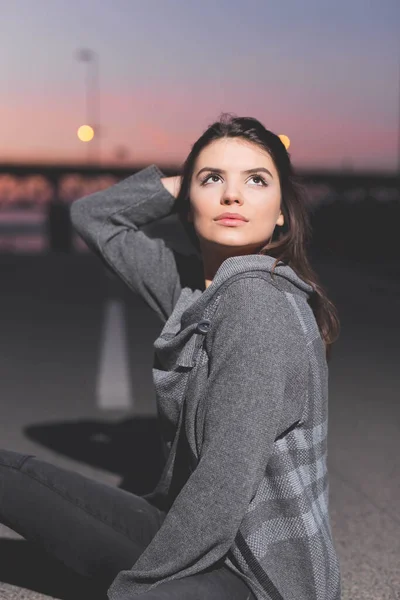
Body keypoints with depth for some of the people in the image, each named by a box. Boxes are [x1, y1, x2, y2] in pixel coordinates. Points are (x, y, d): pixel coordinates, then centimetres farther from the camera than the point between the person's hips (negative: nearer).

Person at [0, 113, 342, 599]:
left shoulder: (258, 302, -22)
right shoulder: (196, 286, 2)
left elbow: (227, 483, -25)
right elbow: (93, 216, 14)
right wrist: (188, 177, 4)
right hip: (196, 532, 8)